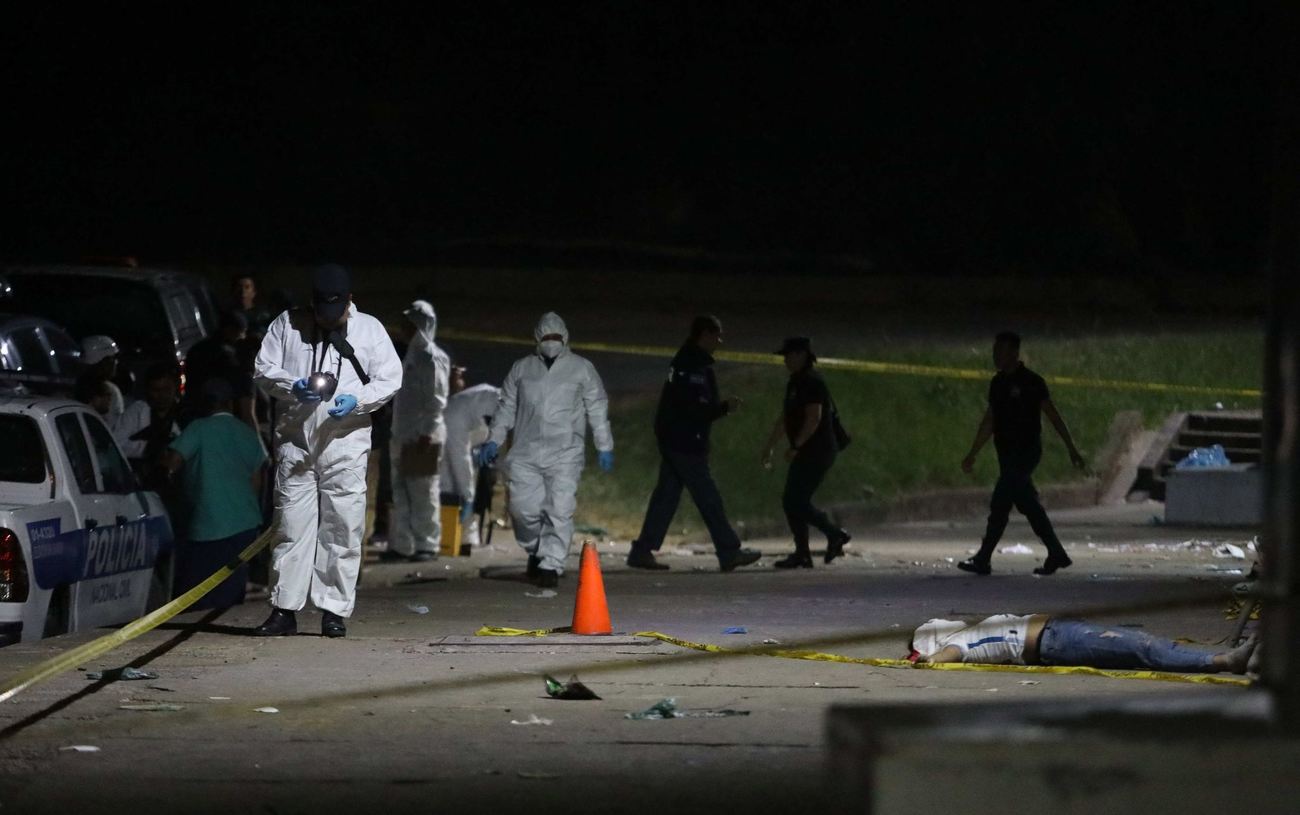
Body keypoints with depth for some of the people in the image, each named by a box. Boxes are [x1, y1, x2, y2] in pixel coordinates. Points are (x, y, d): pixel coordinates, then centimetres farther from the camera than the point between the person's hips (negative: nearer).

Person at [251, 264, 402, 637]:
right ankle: (284, 609, 2)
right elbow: (264, 370, 6)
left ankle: (335, 610, 3)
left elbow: (390, 378, 4)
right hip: (295, 441, 1)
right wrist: (292, 387, -14)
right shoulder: (287, 324, 8)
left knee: (343, 528, -2)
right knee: (292, 524, -1)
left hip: (345, 442, -1)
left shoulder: (369, 329, 7)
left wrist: (357, 400, -14)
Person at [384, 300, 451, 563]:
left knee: (423, 492, -5)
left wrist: (426, 433, -19)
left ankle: (426, 544, -1)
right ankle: (402, 544, 13)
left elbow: (436, 400, -15)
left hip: (423, 438, -9)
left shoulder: (431, 358, -10)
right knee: (401, 493, 10)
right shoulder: (412, 354, 17)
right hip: (404, 436, 9)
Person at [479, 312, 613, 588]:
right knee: (524, 508, -4)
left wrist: (604, 446, 5)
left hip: (565, 454, -2)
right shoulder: (522, 369, 14)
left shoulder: (581, 369, 8)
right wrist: (494, 441, 12)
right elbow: (507, 407, 20)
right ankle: (535, 551, 22)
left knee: (559, 511, -13)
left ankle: (551, 563, -8)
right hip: (525, 454, 2)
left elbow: (598, 409, 9)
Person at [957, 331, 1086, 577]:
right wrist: (972, 454, 18)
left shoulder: (1031, 382, -8)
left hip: (1025, 452, -8)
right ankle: (1056, 554, 16)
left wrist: (1072, 449, -5)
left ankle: (983, 560, -11)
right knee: (1028, 505, 9)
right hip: (1008, 453, 8)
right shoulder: (998, 383, 13)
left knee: (999, 505, -11)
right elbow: (988, 422, 19)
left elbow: (1053, 416, -6)